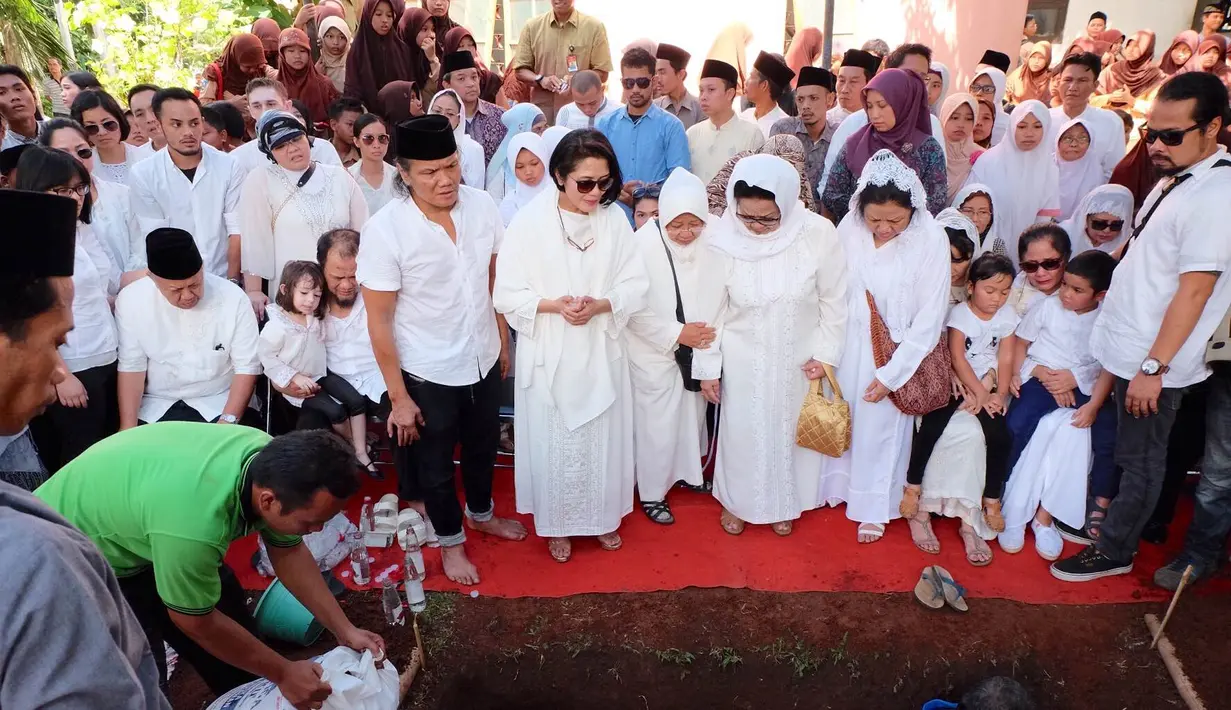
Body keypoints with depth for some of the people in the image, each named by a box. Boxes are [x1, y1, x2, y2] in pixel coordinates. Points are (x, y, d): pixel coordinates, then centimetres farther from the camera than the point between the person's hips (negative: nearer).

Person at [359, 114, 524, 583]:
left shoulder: (481, 205, -12)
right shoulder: (385, 230, -23)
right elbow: (379, 320, -17)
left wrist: (504, 343, 9)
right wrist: (399, 397, -14)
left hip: (484, 360, 4)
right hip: (428, 373, -4)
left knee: (483, 445, 26)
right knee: (435, 461, 18)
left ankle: (481, 513, 54)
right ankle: (451, 540, 44)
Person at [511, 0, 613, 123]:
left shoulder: (594, 26, 1)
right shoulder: (532, 26, 6)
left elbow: (602, 73, 1)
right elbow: (520, 70, 8)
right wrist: (541, 79, -12)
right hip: (542, 110, 2)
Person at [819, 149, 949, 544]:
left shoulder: (931, 240, -21)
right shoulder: (849, 227, -14)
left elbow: (929, 319, -15)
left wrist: (891, 374, -12)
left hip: (896, 350, -2)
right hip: (847, 343, 3)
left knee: (880, 428, 12)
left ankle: (873, 507, 34)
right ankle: (837, 485, 40)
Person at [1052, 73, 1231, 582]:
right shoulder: (1175, 177, 7)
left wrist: (1153, 367, -22)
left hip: (1154, 361, -8)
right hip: (1130, 348, 8)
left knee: (1140, 459, 9)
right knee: (1130, 453, 20)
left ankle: (1113, 550, 23)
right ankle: (1113, 519, 36)